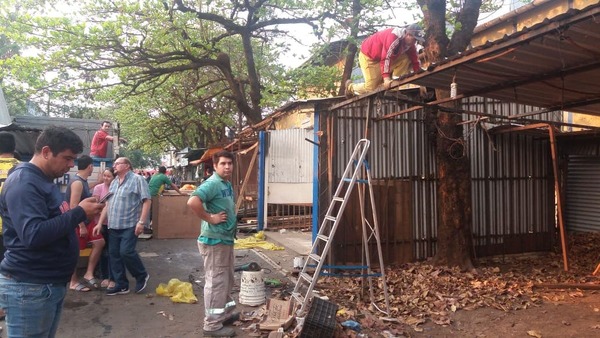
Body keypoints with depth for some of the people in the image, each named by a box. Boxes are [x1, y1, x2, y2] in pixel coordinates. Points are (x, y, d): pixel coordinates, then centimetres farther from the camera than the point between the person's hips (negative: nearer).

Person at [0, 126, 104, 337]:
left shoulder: (44, 181, 14)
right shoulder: (23, 183, -18)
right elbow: (34, 234, -30)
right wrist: (79, 212, -24)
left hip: (52, 283, 10)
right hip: (29, 288, -10)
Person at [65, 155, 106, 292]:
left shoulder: (84, 181, 9)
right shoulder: (77, 183, -21)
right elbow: (73, 206, -25)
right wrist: (81, 226, -24)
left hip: (86, 220, 10)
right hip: (76, 222, -10)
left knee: (99, 242, 8)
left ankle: (88, 274, 12)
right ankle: (73, 282, 14)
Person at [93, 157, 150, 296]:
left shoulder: (137, 179, -6)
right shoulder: (114, 183, 17)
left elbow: (146, 201, -12)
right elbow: (108, 204, 20)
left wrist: (141, 222, -19)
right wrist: (100, 223, 14)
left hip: (130, 225, -8)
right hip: (113, 226, 8)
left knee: (126, 252, -14)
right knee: (114, 255, 7)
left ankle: (142, 276, 10)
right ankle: (121, 285, 18)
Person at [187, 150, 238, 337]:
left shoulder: (228, 184, 12)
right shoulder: (212, 183, -18)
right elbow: (192, 202, -33)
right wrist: (210, 218, -25)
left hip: (226, 239, 10)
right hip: (214, 241, -10)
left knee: (227, 280, 20)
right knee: (215, 282, -1)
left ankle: (226, 313, 35)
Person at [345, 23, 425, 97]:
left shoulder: (410, 43, -7)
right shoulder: (393, 37, -33)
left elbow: (415, 61, -3)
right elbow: (386, 58, -40)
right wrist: (386, 78, -46)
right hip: (368, 56, -8)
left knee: (406, 60, -13)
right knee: (371, 88, -12)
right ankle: (350, 87, 16)